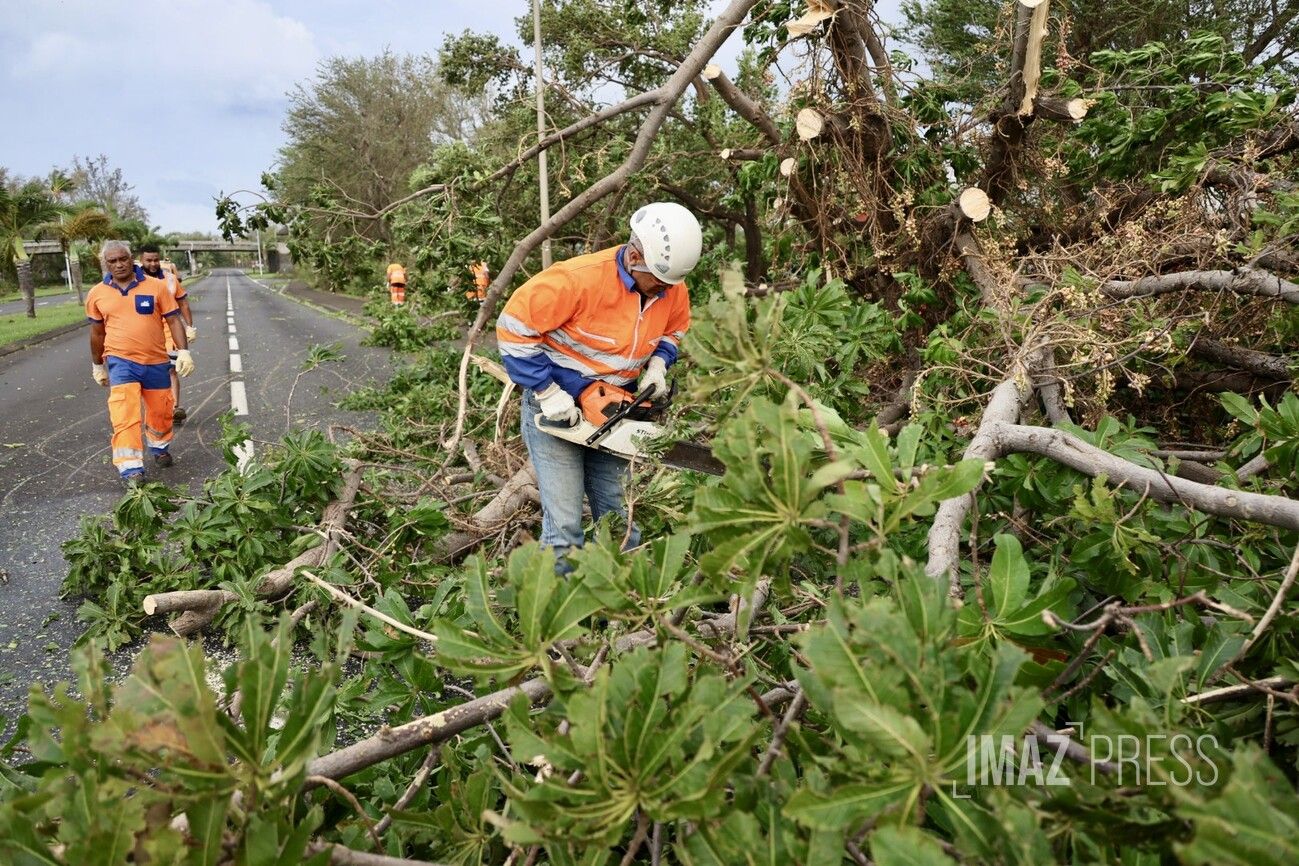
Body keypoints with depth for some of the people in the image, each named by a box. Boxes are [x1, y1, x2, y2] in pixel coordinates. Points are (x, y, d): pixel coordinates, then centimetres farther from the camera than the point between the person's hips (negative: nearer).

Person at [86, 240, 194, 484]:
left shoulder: (156, 286, -2)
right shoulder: (97, 295, 3)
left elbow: (173, 320, -1)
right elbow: (97, 332, 13)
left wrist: (184, 351, -11)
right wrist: (98, 366, 19)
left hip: (156, 361, 1)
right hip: (121, 361, -1)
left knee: (161, 410, 14)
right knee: (125, 414, -12)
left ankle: (159, 447, 41)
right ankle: (130, 469, -12)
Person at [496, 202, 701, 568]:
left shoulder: (672, 289, -7)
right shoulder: (580, 278, -28)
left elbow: (673, 331, 16)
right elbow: (514, 328, -22)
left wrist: (657, 366, -6)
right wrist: (547, 393, -21)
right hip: (556, 409, -5)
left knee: (618, 517, 12)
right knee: (564, 526, -4)